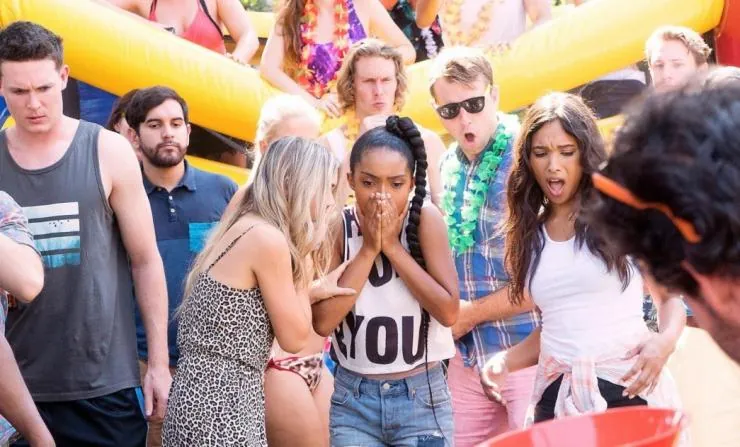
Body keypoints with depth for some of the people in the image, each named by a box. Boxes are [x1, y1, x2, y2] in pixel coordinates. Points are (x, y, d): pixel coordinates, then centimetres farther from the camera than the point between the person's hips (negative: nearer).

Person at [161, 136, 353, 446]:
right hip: (219, 409, -9)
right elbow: (295, 338, -8)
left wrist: (316, 291, 13)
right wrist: (303, 259, -2)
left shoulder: (241, 229, 12)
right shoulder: (268, 238, -15)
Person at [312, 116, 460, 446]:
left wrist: (393, 246, -16)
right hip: (352, 399, 1)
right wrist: (368, 249, -16)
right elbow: (322, 322, -13)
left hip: (421, 397, -1)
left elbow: (449, 312, -13)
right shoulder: (337, 228, -6)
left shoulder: (425, 219, -9)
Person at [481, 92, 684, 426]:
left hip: (627, 388, -4)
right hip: (556, 397, 4)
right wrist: (505, 361, 1)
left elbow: (671, 294, 4)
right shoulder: (531, 232, 11)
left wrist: (665, 340, -17)